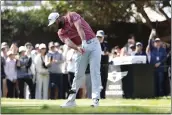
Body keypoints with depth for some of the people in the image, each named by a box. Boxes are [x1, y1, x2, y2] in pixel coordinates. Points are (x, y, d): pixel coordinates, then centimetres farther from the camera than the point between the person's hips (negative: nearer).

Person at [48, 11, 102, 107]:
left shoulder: (72, 16, -4)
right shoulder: (61, 33, 7)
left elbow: (79, 27, -22)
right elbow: (68, 42, -13)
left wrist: (84, 41, -38)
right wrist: (77, 48, -35)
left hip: (93, 43, -5)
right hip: (81, 48, 5)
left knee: (95, 72, -10)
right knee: (78, 74, 4)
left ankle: (96, 99, -14)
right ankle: (71, 100, 8)